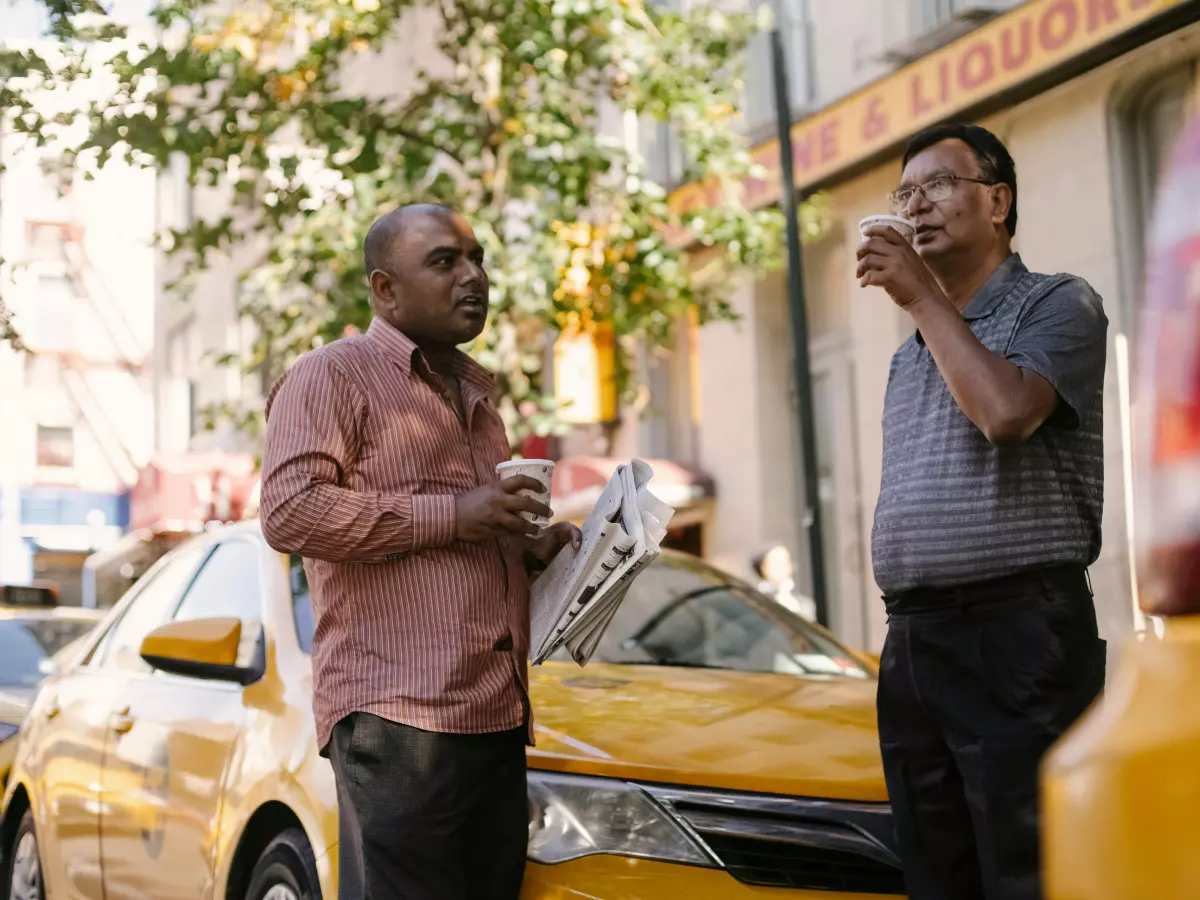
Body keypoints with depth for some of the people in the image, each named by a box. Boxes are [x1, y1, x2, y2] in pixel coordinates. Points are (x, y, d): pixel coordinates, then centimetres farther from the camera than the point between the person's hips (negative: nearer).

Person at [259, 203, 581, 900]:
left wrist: (533, 548, 15)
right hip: (397, 713, -8)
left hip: (498, 713, 8)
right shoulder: (332, 375, 0)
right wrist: (453, 515, -15)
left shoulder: (474, 392, 27)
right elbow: (289, 511, -15)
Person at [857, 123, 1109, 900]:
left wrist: (924, 299, -8)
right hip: (911, 642, 7)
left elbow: (1006, 412, -20)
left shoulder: (1058, 305, 0)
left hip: (1018, 634, -7)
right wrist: (905, 641, 13)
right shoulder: (911, 354, 22)